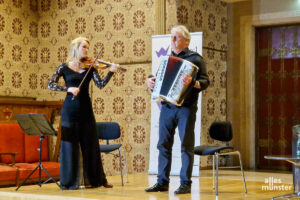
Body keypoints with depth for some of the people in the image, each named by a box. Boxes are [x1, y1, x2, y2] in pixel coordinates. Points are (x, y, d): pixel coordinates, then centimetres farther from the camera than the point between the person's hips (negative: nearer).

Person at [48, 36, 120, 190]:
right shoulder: (64, 67, 1)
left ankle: (95, 179, 14)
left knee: (90, 144, 6)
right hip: (70, 109, -2)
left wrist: (111, 72, -20)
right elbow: (51, 85, -4)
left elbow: (100, 84, -6)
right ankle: (69, 182, 8)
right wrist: (68, 88, -18)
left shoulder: (90, 68, 6)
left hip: (86, 109, 2)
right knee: (69, 144, 0)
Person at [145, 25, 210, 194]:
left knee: (186, 145, -2)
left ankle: (185, 184, 4)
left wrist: (192, 83, -27)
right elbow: (158, 77, 26)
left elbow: (205, 82, -8)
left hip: (186, 107, -5)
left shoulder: (195, 58, 1)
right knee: (164, 144, 5)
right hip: (167, 106, 5)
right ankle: (162, 182, 12)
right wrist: (150, 80, 4)